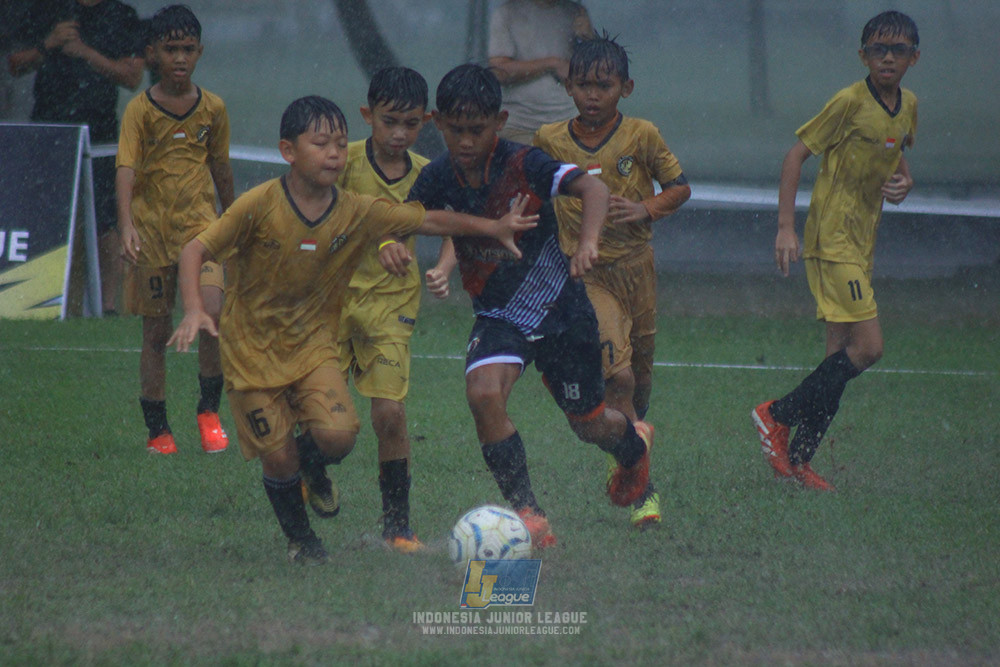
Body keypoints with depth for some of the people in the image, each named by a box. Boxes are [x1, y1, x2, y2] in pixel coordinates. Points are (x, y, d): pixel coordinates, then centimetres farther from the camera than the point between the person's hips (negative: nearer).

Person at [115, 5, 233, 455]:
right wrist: (127, 224, -33)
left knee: (211, 313, -20)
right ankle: (157, 430, 14)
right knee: (156, 333, 4)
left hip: (200, 221, 1)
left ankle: (209, 409, -2)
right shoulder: (140, 110, -6)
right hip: (151, 228, -1)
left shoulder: (213, 109, 3)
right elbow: (126, 168, -18)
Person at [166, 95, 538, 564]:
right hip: (252, 349, -3)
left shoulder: (356, 213, -9)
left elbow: (428, 221, 2)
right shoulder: (260, 206, -19)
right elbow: (196, 251, -15)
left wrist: (493, 227, -4)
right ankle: (300, 540, 26)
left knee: (338, 436, -19)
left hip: (313, 344, 3)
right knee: (278, 459, -3)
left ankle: (312, 467, 19)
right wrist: (194, 311, -29)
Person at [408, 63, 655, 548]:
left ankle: (634, 444, 51)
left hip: (560, 309, -3)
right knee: (483, 394, -26)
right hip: (498, 314, 3)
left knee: (588, 422, 11)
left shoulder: (523, 165, -22)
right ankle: (528, 515, -15)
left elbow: (593, 189, -31)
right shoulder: (438, 179, -10)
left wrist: (587, 244, -50)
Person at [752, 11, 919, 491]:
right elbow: (796, 155, -11)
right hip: (832, 239, -8)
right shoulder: (850, 103, -14)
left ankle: (797, 459, 10)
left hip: (861, 241, 8)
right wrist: (786, 228, -16)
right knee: (867, 347, -15)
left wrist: (902, 181, 2)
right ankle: (778, 416, -3)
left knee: (841, 355, 6)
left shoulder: (909, 107, 9)